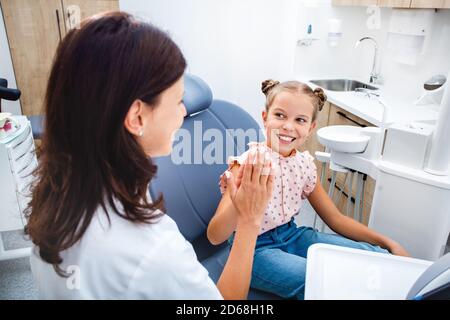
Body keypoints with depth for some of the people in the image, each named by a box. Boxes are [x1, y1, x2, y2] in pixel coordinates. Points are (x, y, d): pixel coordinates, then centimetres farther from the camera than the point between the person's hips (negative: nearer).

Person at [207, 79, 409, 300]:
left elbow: (335, 219, 7)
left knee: (375, 256, -1)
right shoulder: (247, 163, -21)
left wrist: (387, 243, -1)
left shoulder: (304, 164, -4)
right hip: (255, 248, -5)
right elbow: (215, 237, -28)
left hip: (292, 235, 6)